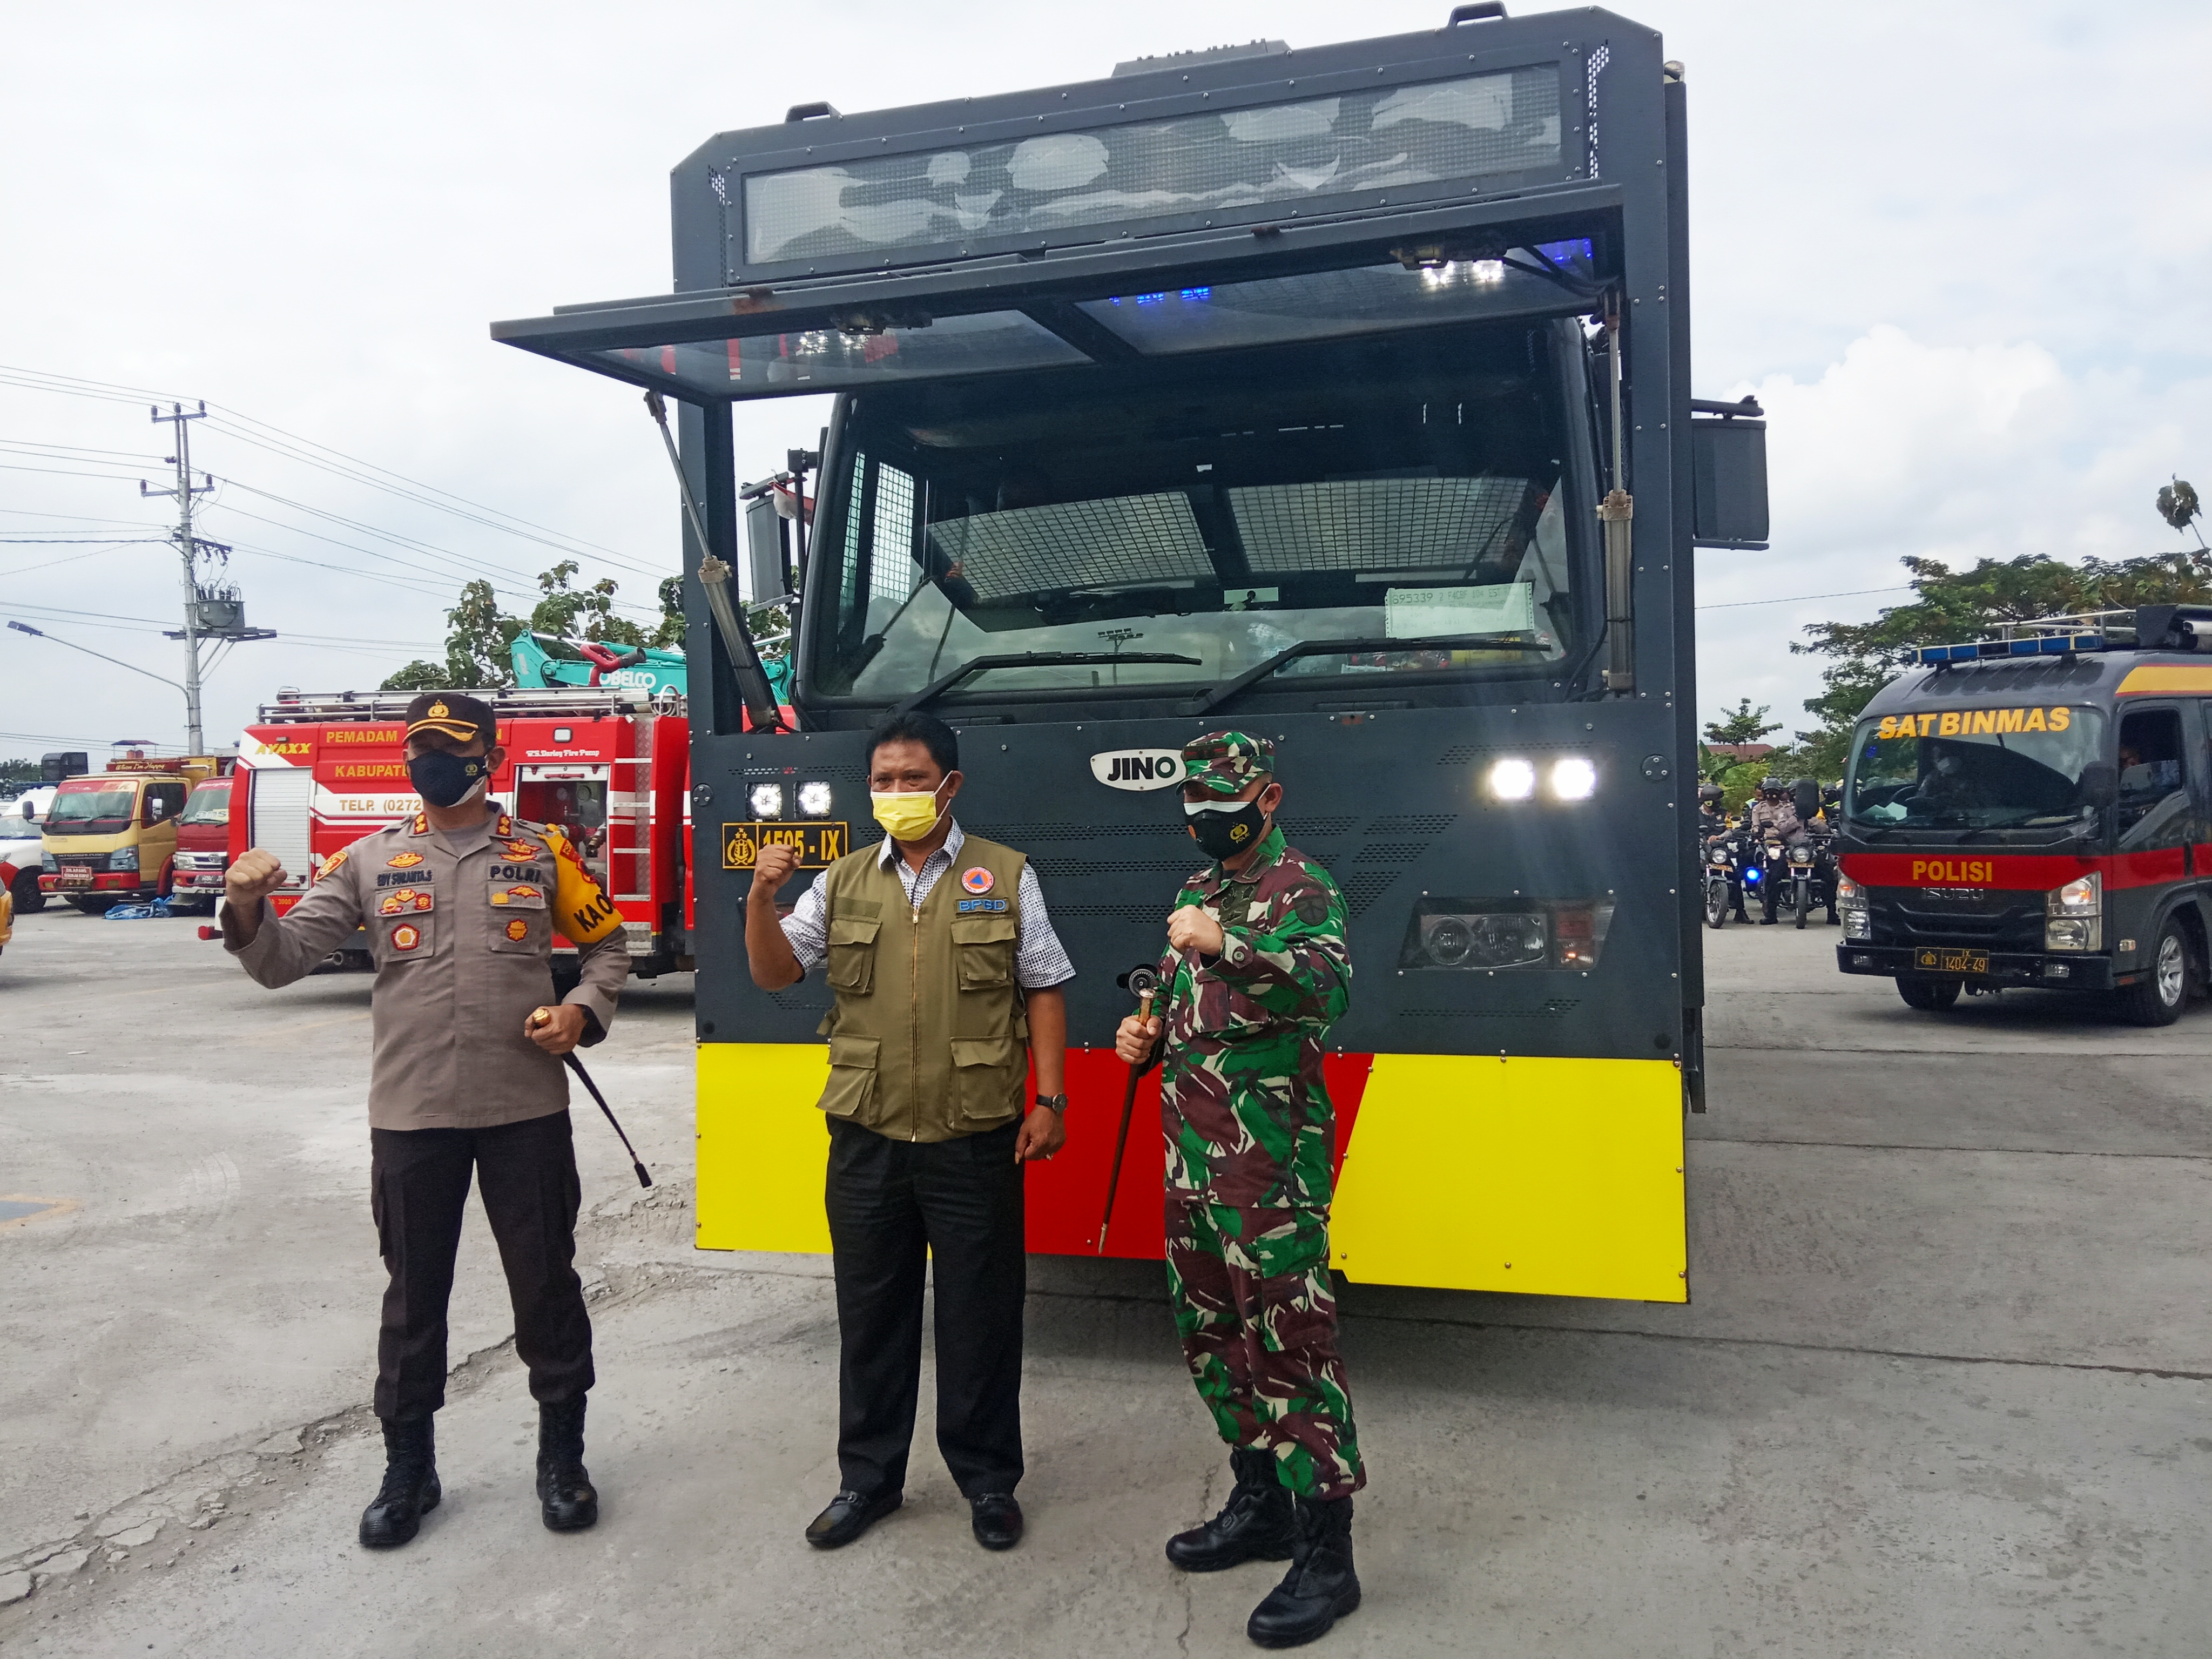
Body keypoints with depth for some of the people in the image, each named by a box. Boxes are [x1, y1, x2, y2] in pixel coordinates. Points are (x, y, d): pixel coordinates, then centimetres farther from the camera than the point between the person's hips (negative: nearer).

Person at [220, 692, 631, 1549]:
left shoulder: (542, 853, 2)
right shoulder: (369, 859, 4)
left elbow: (607, 944, 11)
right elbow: (283, 960, 0)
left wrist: (585, 1011, -7)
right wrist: (248, 911, -20)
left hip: (526, 1110, -1)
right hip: (411, 1115, 1)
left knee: (547, 1284, 8)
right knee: (414, 1293, 12)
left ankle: (562, 1455, 25)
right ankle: (408, 1468, 29)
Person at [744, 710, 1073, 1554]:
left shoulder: (1006, 876, 2)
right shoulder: (842, 882, 8)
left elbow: (1044, 991, 2)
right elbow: (774, 973, 3)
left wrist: (1049, 1100, -5)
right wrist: (761, 897, -15)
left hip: (977, 1142, -2)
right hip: (868, 1141, 3)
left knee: (981, 1317, 8)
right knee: (871, 1314, 14)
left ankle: (987, 1479, 25)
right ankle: (869, 1477, 30)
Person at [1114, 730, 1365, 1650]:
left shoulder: (1302, 889, -8)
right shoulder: (1196, 891, 17)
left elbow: (1329, 987, -27)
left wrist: (1224, 943, -36)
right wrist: (1146, 1035, 8)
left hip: (1270, 1159, -9)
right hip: (1191, 1153, 9)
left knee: (1288, 1339, -7)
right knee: (1210, 1330, 17)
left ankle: (1325, 1556, 3)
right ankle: (1260, 1503, 33)